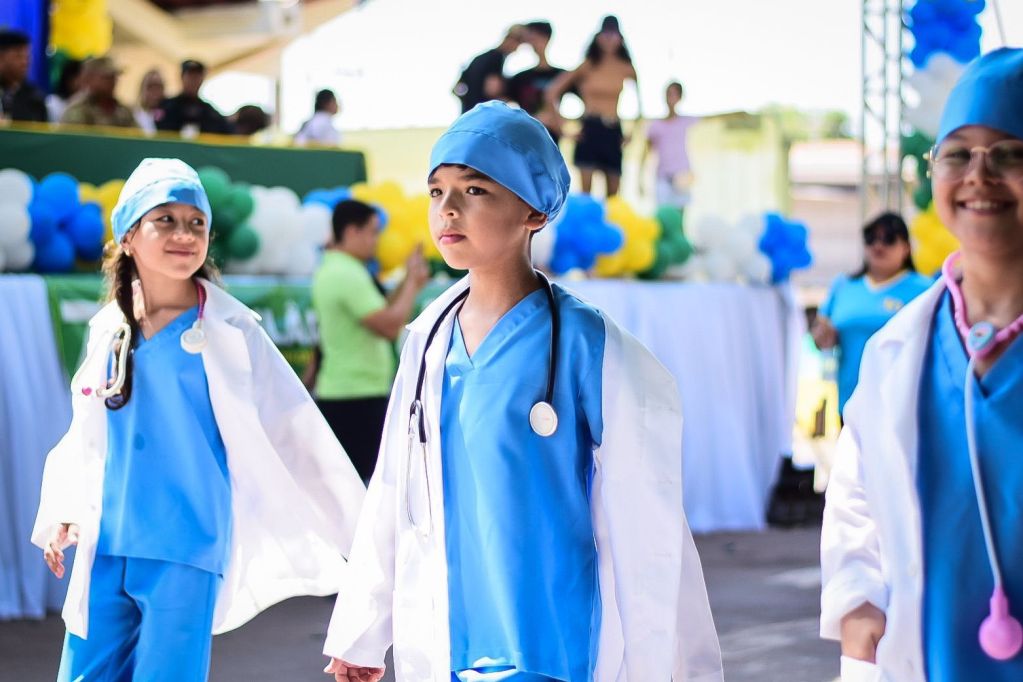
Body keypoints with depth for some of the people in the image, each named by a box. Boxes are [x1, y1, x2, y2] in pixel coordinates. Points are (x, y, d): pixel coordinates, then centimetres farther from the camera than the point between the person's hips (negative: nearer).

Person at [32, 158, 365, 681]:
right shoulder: (108, 329, 7)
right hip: (105, 552, 4)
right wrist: (62, 517, 11)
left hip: (187, 557, -4)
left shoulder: (230, 332, -5)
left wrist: (359, 535, -3)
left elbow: (296, 435, -3)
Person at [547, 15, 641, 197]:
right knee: (585, 190, -11)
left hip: (613, 133, 3)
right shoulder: (588, 66, -1)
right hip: (589, 131, -3)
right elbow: (552, 93, -1)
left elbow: (640, 106, 19)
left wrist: (632, 132, 11)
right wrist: (562, 126, -4)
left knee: (613, 195, 4)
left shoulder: (626, 69, 6)